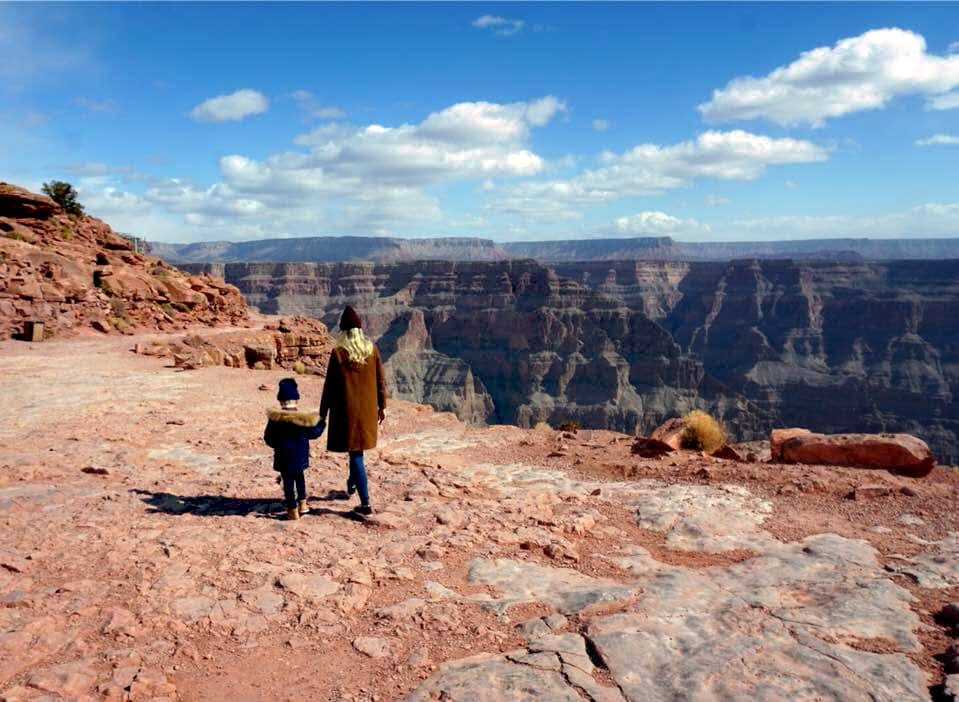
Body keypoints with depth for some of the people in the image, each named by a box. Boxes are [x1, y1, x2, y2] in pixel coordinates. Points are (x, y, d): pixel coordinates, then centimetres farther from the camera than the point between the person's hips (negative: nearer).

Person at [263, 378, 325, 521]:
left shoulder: (274, 419, -11)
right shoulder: (304, 418, -9)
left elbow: (269, 439, -5)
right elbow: (313, 433, 1)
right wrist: (321, 424, 18)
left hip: (284, 457, -2)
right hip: (300, 456, 2)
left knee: (288, 482, 6)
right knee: (299, 477, 24)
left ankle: (293, 510, 9)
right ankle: (302, 504, 29)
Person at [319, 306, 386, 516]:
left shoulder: (338, 353, -13)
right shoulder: (372, 349, -3)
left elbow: (329, 386, -9)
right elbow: (380, 380, 3)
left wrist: (323, 413, 1)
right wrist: (382, 406, 15)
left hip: (347, 409, -4)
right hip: (368, 409, 4)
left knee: (355, 452, 1)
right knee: (358, 445, 27)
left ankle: (365, 503, 0)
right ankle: (352, 482, 46)